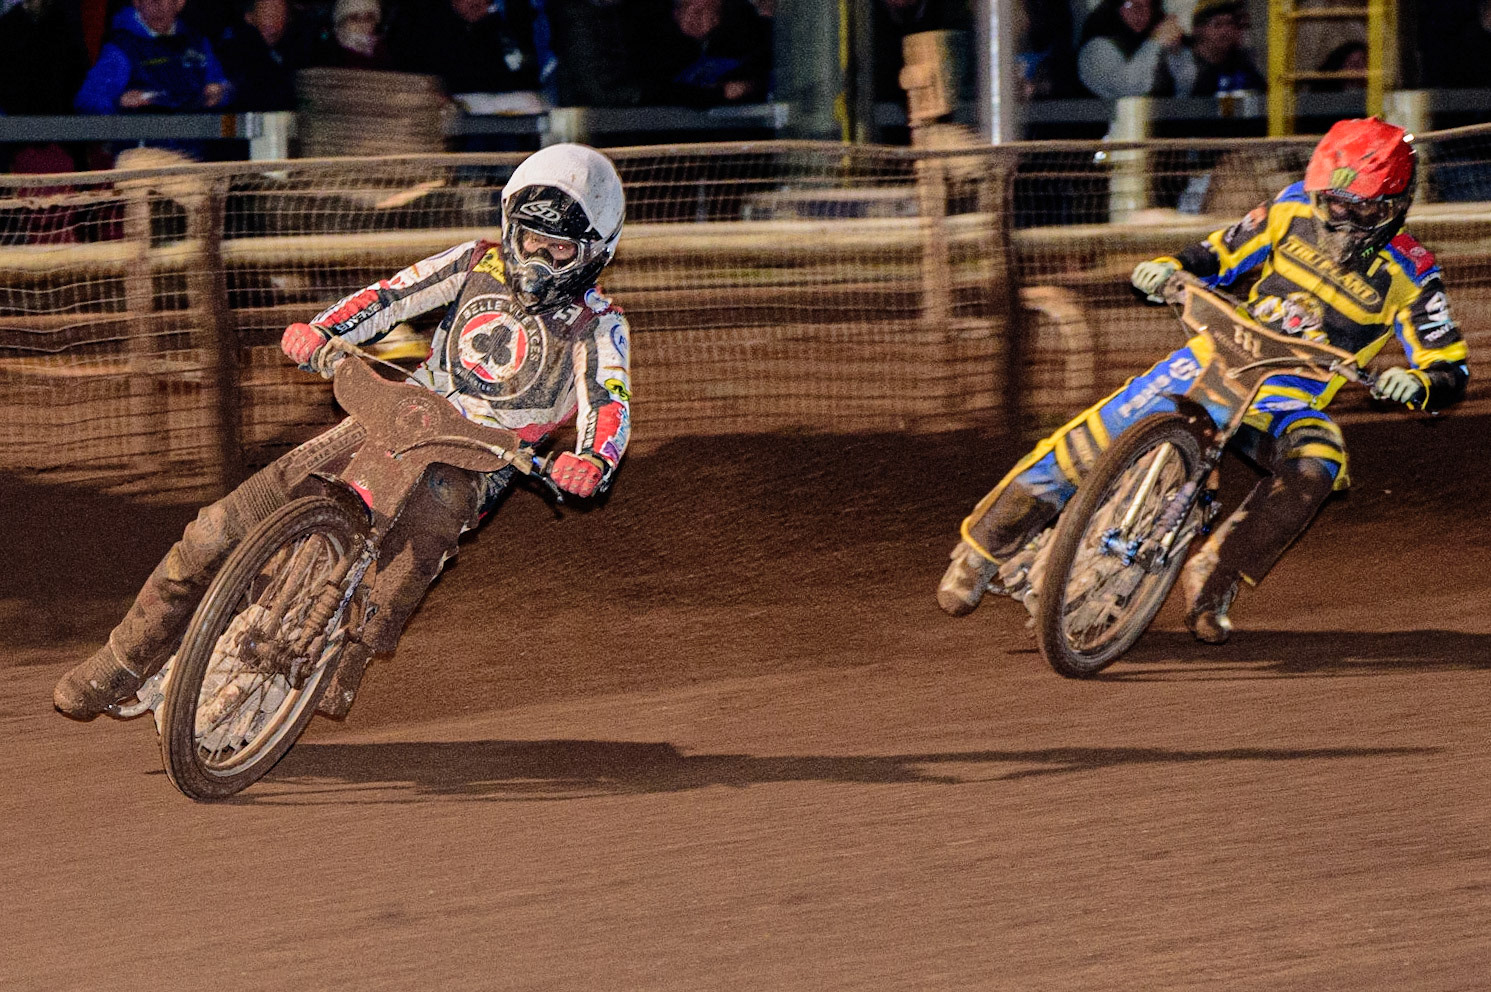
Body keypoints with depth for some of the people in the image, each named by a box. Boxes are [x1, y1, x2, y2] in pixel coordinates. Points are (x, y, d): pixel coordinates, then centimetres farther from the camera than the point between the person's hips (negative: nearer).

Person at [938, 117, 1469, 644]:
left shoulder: (1408, 277, -9)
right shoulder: (1294, 211, -1)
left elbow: (1450, 369, -8)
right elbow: (1221, 254, 11)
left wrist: (1416, 383, -32)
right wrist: (1169, 268, -11)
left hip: (1291, 398, -1)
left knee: (1315, 467, -36)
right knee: (1096, 438, -15)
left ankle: (1214, 576, -20)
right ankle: (984, 544, 1)